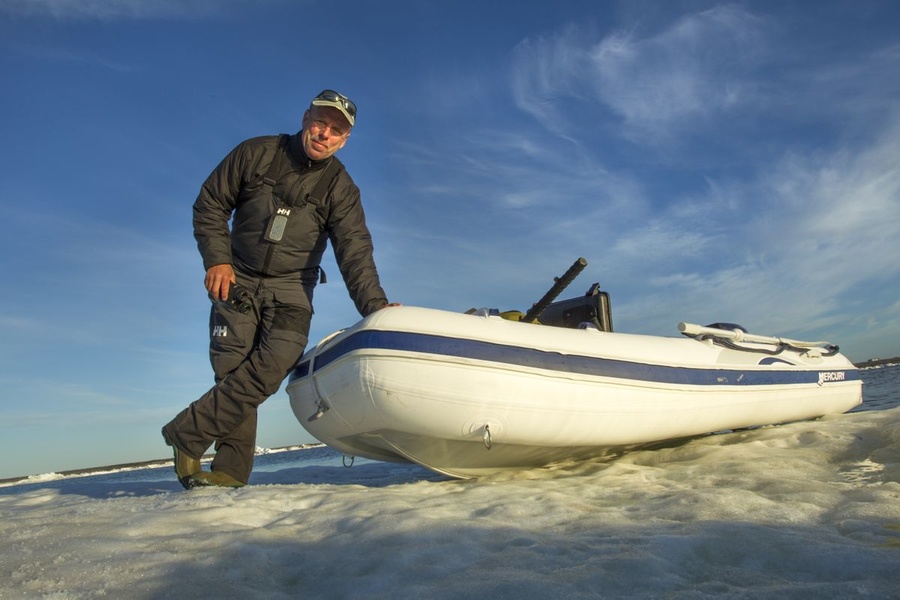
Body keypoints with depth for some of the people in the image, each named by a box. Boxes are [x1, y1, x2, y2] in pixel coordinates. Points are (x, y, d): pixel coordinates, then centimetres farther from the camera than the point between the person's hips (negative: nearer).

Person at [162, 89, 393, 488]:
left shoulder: (341, 189, -2)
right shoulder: (256, 153, 0)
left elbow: (355, 253, -13)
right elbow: (209, 205, 5)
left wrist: (375, 306, -28)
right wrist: (217, 259, -8)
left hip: (291, 291, 0)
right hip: (236, 281, 1)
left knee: (270, 368, -20)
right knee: (232, 369, -9)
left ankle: (186, 432, -7)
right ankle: (231, 470, 0)